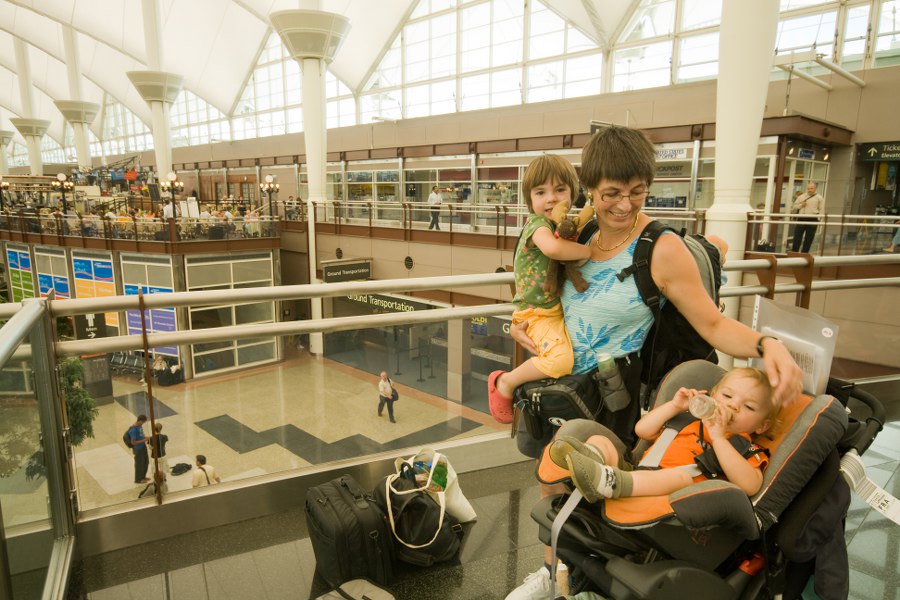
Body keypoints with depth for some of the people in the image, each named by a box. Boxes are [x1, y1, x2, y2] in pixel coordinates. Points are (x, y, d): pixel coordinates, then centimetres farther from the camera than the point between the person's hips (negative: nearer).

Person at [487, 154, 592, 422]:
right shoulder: (538, 223, -17)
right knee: (561, 360, -27)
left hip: (562, 308, 9)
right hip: (539, 313, -9)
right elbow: (552, 248, -39)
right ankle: (506, 382, -4)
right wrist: (591, 251, -25)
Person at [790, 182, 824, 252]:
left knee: (808, 240, 2)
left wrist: (817, 217, -11)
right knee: (797, 238, 1)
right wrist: (800, 205, -5)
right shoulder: (801, 197, 12)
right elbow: (793, 207, 12)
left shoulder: (819, 198, 5)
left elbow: (822, 210, 2)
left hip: (812, 220, -2)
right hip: (801, 219, 2)